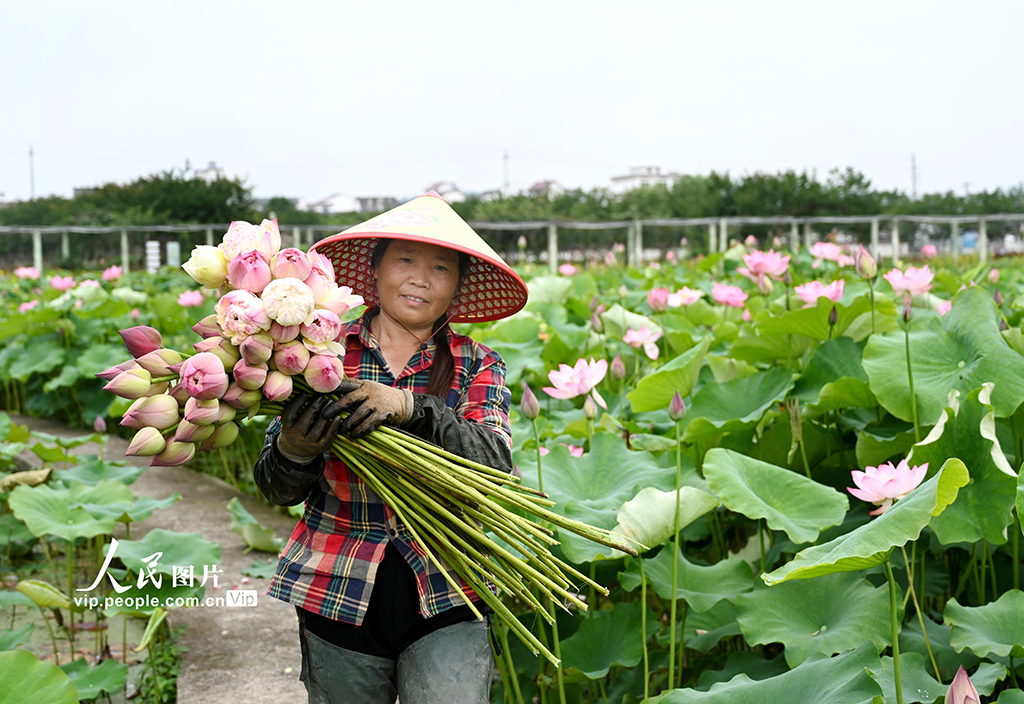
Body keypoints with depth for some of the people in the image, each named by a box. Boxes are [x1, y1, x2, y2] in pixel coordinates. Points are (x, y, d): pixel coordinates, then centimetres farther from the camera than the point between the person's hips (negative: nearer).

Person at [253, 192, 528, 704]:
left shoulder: (476, 367, 4)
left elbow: (495, 471, -13)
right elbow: (278, 490, 1)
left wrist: (413, 408, -26)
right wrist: (294, 450, -22)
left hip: (444, 603, 0)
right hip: (340, 603, 1)